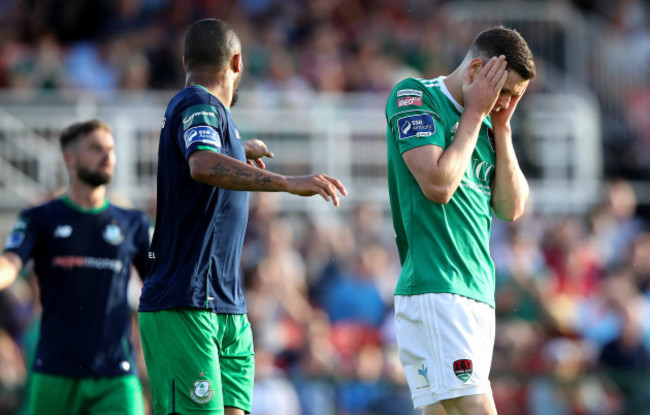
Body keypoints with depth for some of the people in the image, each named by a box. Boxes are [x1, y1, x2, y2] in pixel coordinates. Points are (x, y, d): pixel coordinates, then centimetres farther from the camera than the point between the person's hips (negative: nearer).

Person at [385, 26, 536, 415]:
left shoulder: (483, 125, 19)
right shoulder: (413, 97, -3)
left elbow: (512, 208, 13)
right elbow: (438, 185, -16)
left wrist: (501, 127, 6)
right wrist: (474, 113, -7)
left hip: (478, 293, 8)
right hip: (435, 291, -8)